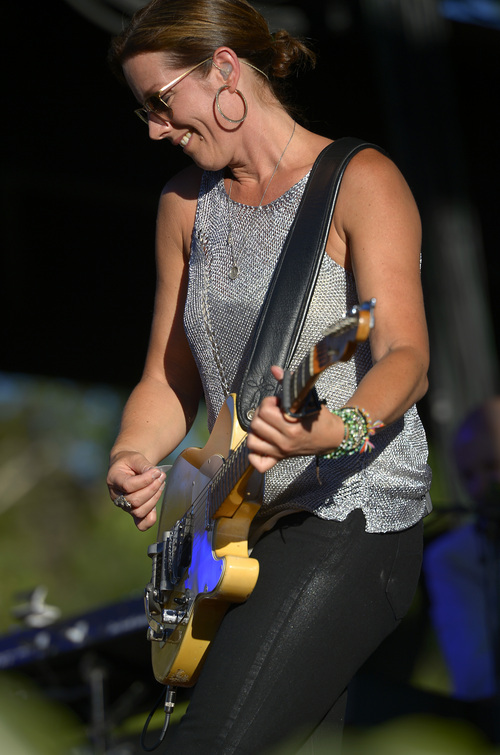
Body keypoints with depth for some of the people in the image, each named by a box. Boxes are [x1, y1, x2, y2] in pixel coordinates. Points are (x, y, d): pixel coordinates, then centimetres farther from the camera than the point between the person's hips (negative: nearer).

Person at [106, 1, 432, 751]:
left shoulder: (359, 181, -9)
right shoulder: (188, 203, 11)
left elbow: (406, 358, -19)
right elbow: (170, 378, 13)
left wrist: (335, 430, -39)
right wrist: (132, 460, -8)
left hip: (353, 514, -7)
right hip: (240, 522, 7)